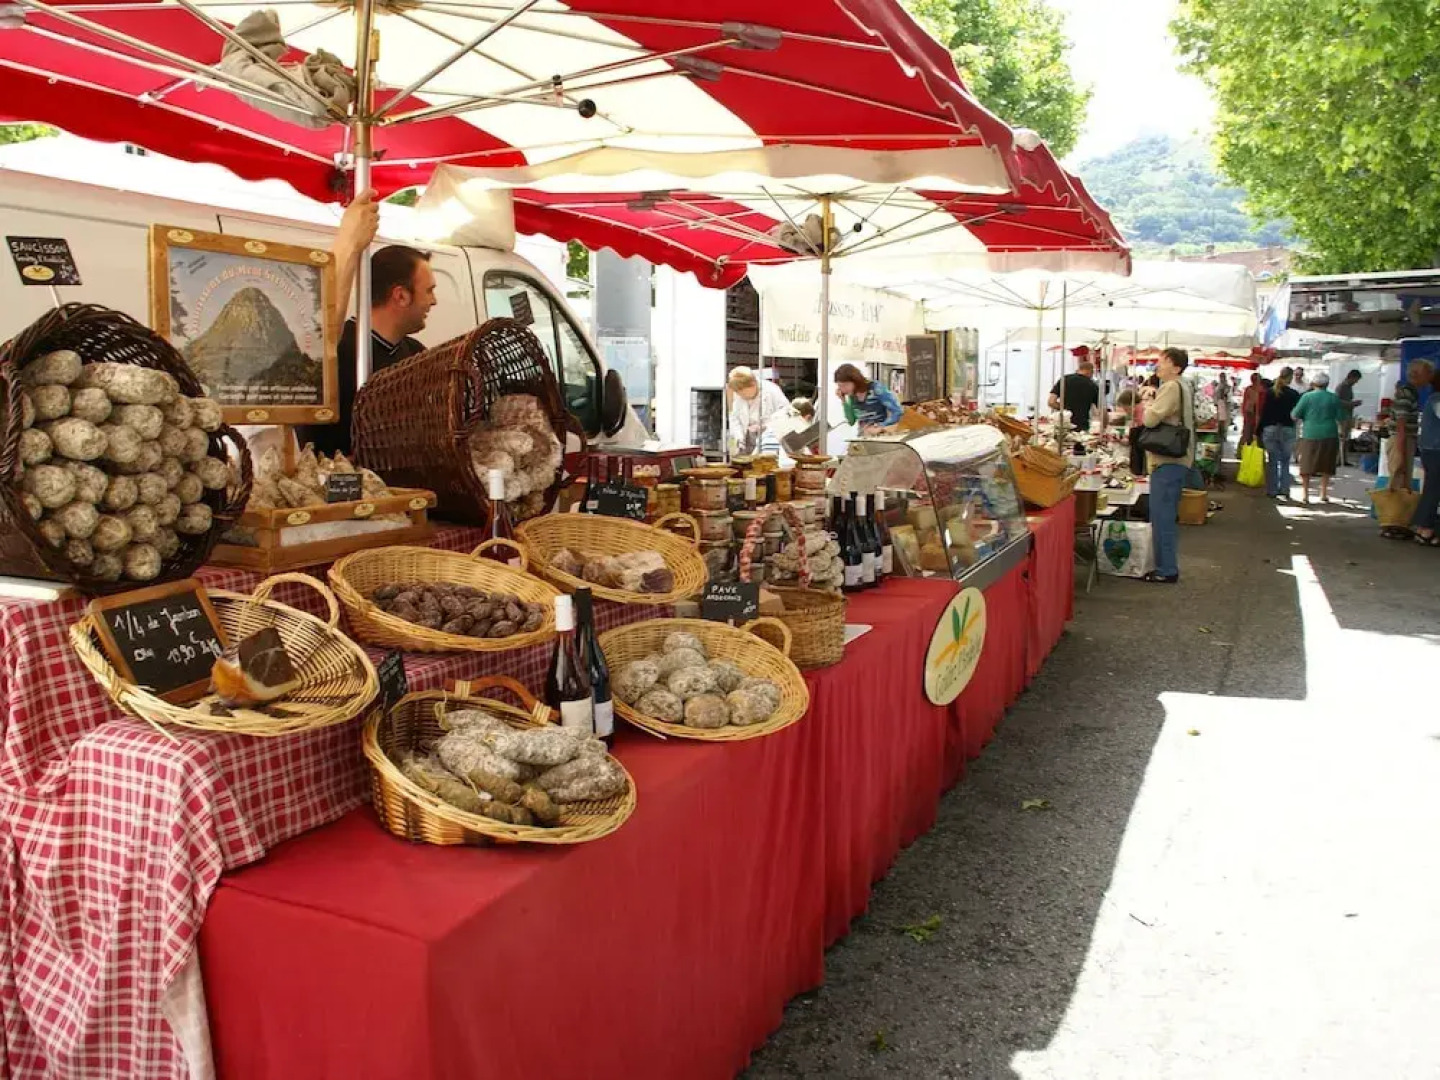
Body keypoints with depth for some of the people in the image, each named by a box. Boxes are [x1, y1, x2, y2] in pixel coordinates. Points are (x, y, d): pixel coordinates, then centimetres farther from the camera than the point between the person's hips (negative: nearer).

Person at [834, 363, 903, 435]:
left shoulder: (876, 389, -12)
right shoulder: (852, 395, 5)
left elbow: (898, 412, -14)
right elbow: (851, 421, 6)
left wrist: (879, 428, -21)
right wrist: (843, 400, -2)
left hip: (881, 436, -5)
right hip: (863, 437, 5)